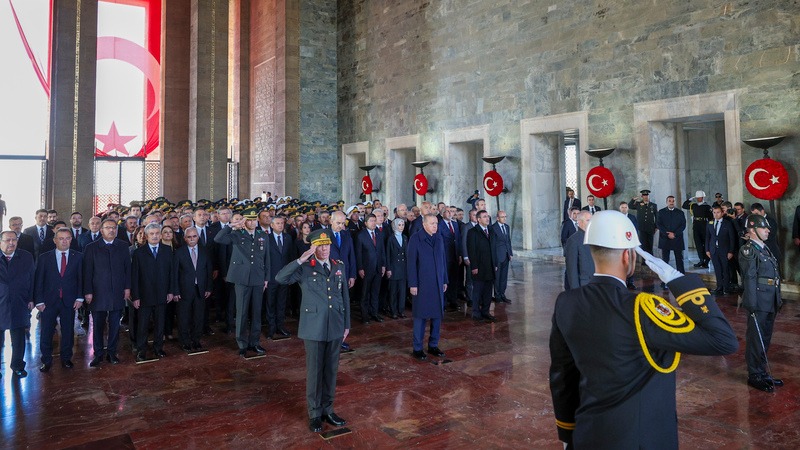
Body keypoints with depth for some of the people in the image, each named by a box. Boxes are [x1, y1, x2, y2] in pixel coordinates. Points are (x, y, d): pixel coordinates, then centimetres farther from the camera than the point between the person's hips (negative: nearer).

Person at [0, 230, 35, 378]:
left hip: (19, 305, 1)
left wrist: (31, 299, 1)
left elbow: (32, 279, 5)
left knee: (18, 339, 8)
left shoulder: (26, 257, 2)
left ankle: (18, 366, 23)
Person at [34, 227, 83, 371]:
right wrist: (39, 301, -5)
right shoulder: (44, 257, 2)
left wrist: (79, 298, -5)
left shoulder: (78, 257, 2)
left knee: (68, 332, 9)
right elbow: (38, 281, 1)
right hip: (49, 301, 0)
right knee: (46, 333, 4)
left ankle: (66, 358, 24)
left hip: (69, 301, 0)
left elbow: (81, 278, 2)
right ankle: (46, 361, 19)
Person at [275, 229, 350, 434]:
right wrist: (300, 260, -26)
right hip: (314, 327, -4)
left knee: (331, 370, 13)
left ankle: (327, 409, 29)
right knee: (314, 370, 7)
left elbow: (345, 296, 10)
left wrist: (347, 324, 10)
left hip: (335, 327, 4)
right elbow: (280, 278, -22)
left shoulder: (339, 266, 6)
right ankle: (315, 413, 23)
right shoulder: (305, 268, -6)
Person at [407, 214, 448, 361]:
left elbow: (443, 260, 12)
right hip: (422, 285, -5)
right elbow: (411, 263, -9)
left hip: (438, 284, 5)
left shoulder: (439, 238, 8)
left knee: (437, 315, 10)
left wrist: (445, 281, 10)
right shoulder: (415, 239, -7)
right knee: (420, 316, 3)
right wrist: (413, 284, -12)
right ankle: (417, 348, 13)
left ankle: (433, 345, 23)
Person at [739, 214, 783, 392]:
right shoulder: (748, 251, -12)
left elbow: (775, 276, 18)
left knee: (765, 338, 16)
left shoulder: (765, 249, 14)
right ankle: (754, 376, 11)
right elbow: (749, 278, -16)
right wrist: (752, 305, -19)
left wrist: (778, 299, 16)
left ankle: (762, 372, 28)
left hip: (771, 302, 8)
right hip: (759, 303, -8)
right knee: (756, 339, 1)